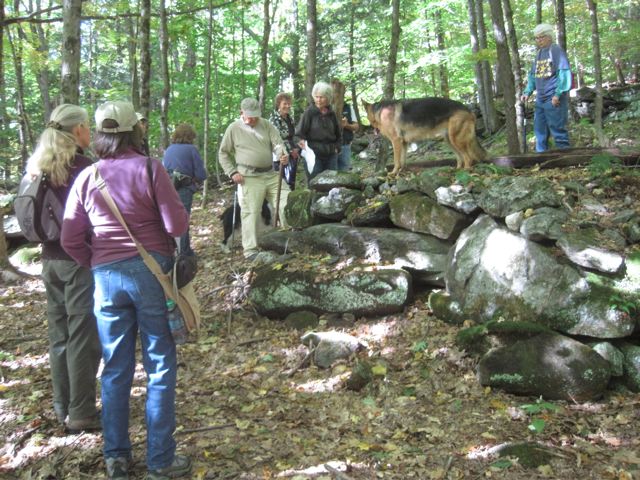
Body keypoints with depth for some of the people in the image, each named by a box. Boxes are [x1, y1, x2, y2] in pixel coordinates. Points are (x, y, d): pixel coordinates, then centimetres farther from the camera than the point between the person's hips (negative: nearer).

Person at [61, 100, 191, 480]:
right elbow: (177, 224, -10)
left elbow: (71, 240, 4)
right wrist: (180, 211, 11)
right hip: (151, 271, -3)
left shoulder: (86, 178, 4)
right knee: (160, 367, 7)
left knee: (116, 369, 14)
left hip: (106, 277, 3)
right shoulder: (149, 168, -6)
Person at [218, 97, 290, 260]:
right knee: (251, 213, -5)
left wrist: (283, 155, -26)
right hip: (249, 178, -4)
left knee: (287, 203, 2)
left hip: (271, 174, 4)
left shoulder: (267, 125, 9)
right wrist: (232, 172, -4)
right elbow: (223, 153, 8)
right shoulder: (234, 129, 3)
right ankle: (250, 250, 2)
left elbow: (277, 143, -2)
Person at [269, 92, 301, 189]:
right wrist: (291, 150, -13)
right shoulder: (274, 119, -11)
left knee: (291, 180, 10)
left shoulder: (290, 118, 13)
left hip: (292, 155, 7)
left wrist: (296, 148, 4)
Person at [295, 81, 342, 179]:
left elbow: (338, 134, 21)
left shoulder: (331, 114, 9)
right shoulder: (309, 112, -3)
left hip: (331, 155, 4)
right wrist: (301, 141, -26)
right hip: (314, 155, -4)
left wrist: (336, 147, 8)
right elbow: (299, 132, -7)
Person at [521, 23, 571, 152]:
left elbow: (564, 73, -16)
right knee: (540, 130, 13)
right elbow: (532, 75, 22)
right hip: (540, 99, 8)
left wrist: (558, 94, -20)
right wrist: (528, 92, 10)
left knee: (558, 130, -6)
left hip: (553, 99, -8)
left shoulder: (556, 50, -8)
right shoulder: (539, 53, 16)